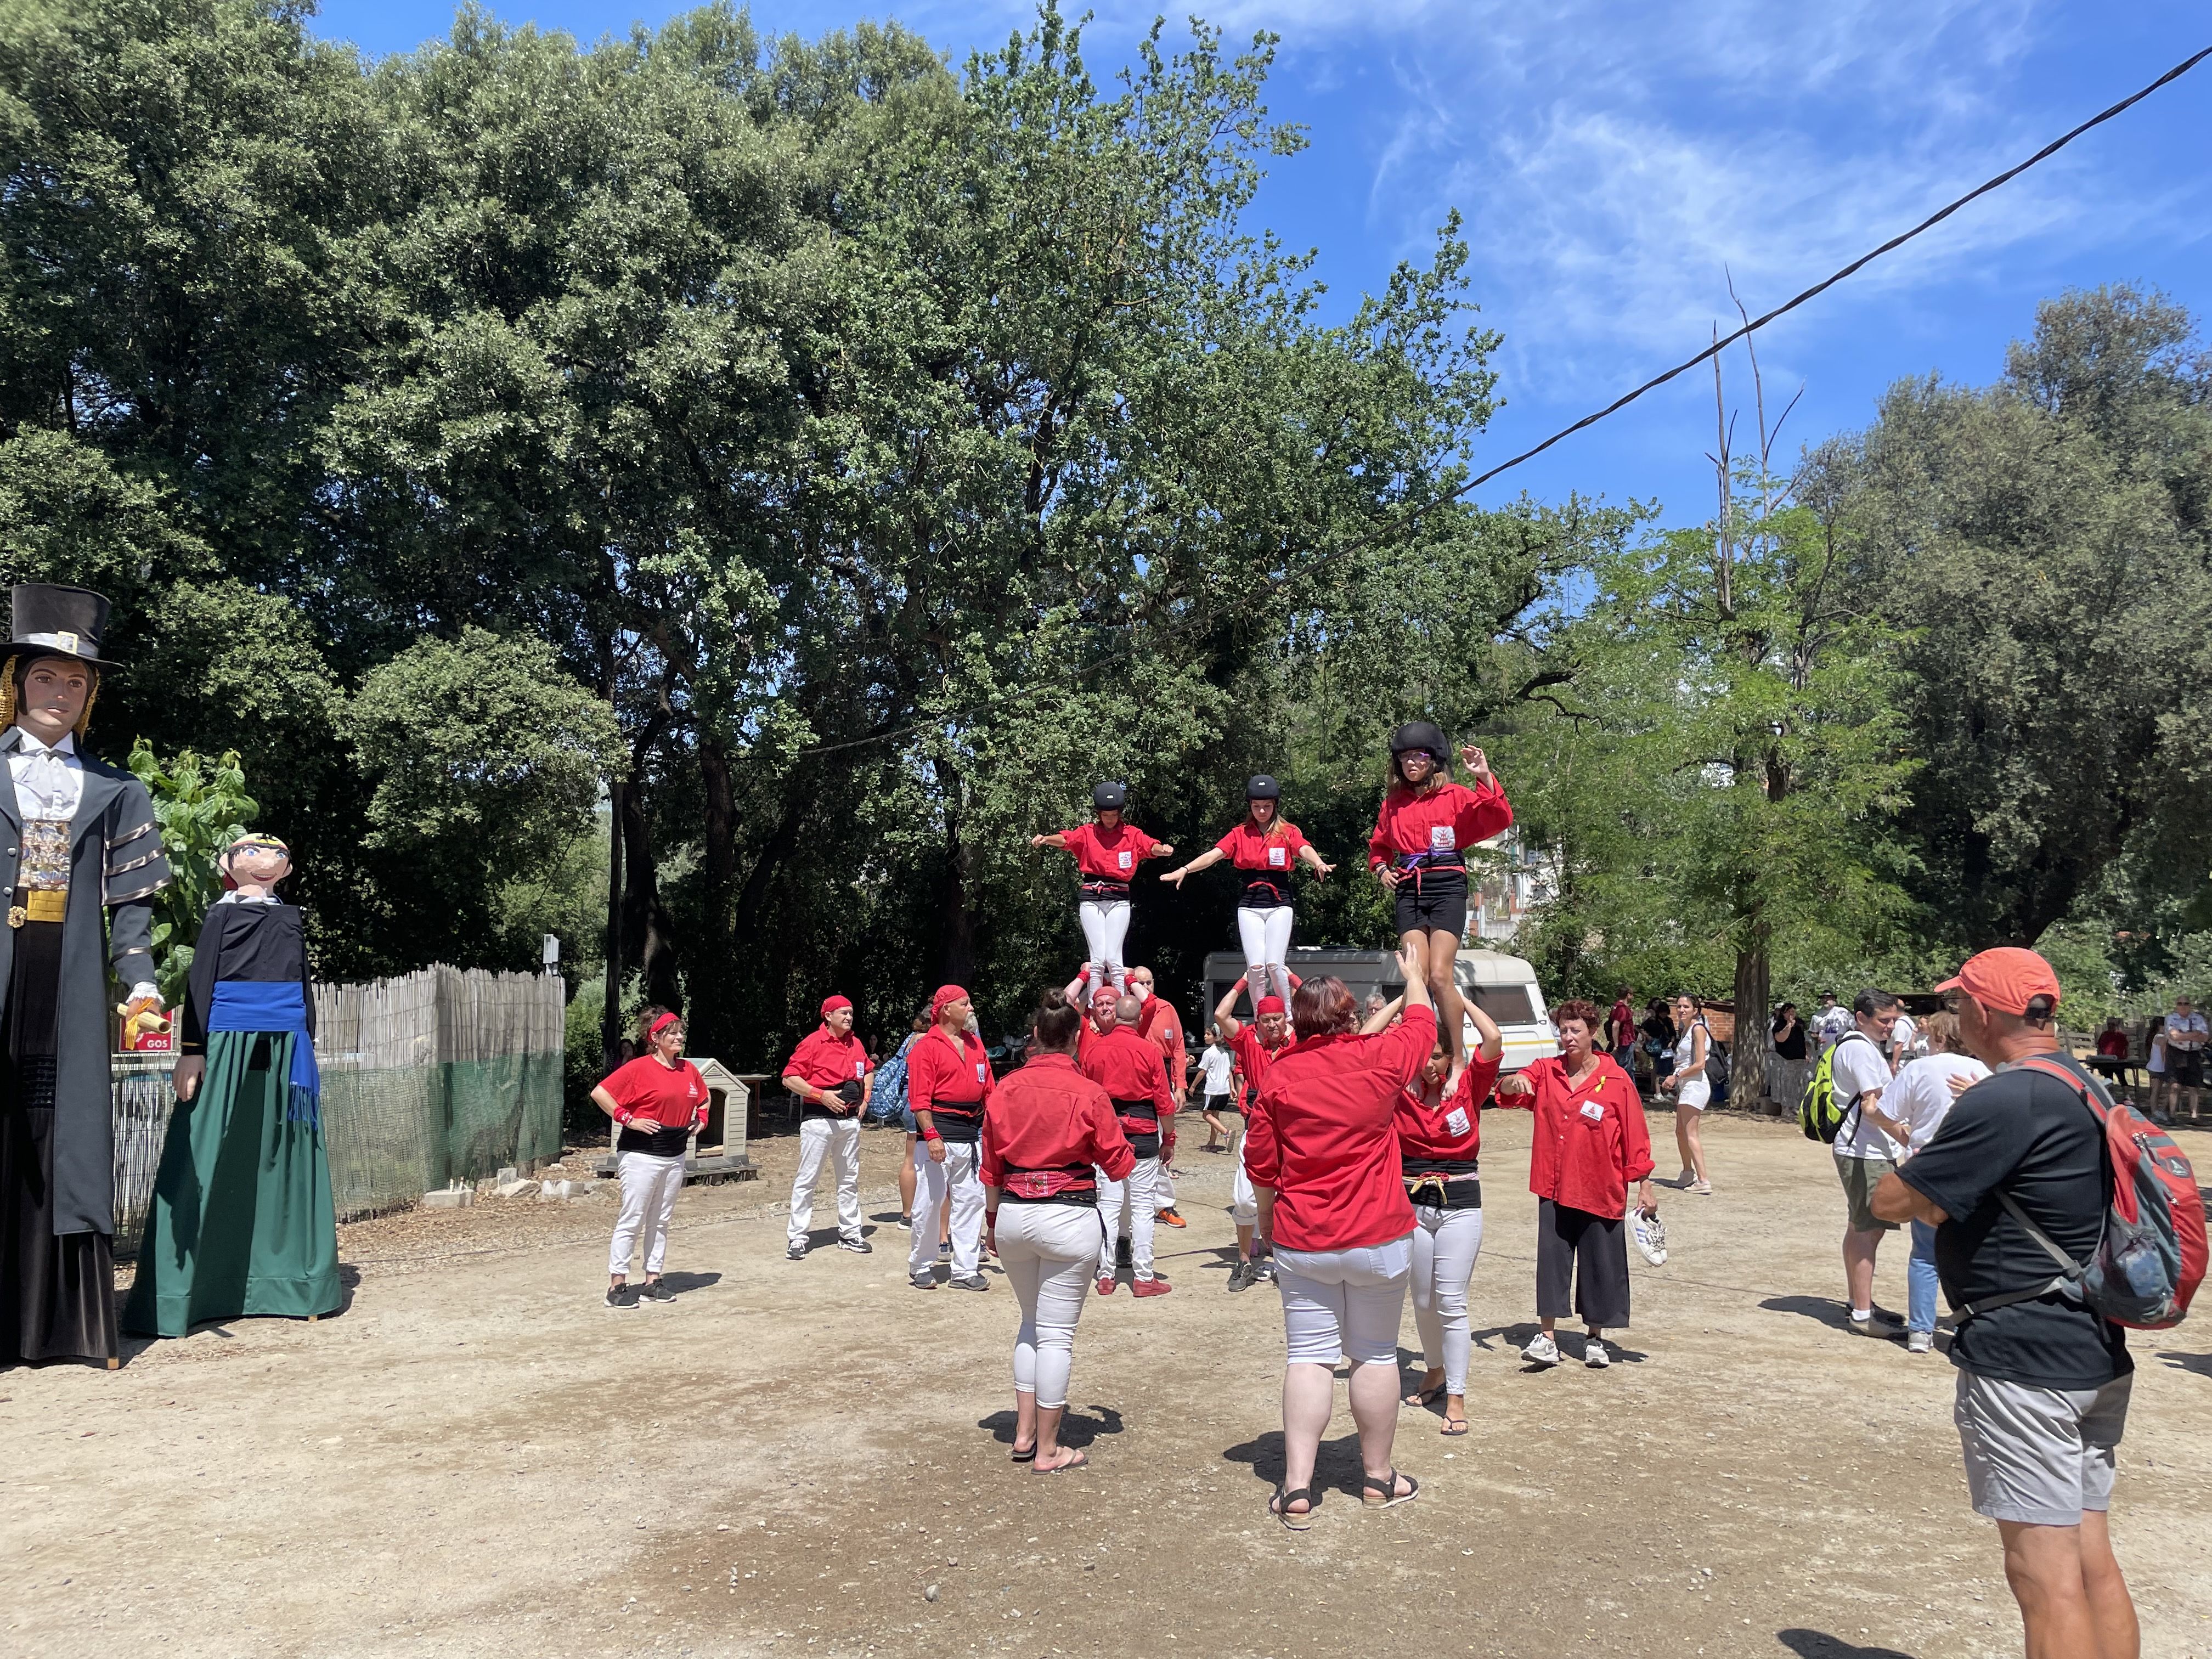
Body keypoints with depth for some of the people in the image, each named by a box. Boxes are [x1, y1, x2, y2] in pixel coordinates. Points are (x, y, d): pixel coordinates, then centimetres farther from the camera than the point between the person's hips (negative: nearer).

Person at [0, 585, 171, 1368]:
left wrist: (140, 979, -1)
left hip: (70, 984, 1)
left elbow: (130, 896, 10)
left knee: (70, 1139, 2)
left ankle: (69, 1321, 7)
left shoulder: (115, 791, 14)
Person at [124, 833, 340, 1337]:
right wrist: (191, 1049, -10)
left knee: (281, 1163, 5)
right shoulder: (221, 914, 6)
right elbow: (198, 982, -1)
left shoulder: (291, 918, 17)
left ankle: (284, 1281, 11)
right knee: (210, 1167, -7)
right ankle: (176, 1293, -2)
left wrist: (307, 1053, 14)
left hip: (284, 1050, 4)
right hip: (229, 1044, -4)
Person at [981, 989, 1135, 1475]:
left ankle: (1024, 1433, 25)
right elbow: (1119, 1165, -2)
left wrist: (992, 1221, 18)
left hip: (1013, 1215, 4)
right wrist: (1120, 1137, 18)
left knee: (1031, 1322, 22)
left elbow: (991, 1167, 6)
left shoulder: (1006, 1090, 0)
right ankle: (1048, 1450, 13)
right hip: (1069, 1217, -4)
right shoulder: (1088, 1094, -10)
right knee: (1056, 1333, 4)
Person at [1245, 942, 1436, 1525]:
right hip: (1379, 1238, 0)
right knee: (1375, 1355, 13)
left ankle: (1297, 1487, 3)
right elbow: (1420, 1021, 15)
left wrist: (1268, 1223, 16)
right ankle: (1378, 1477, 27)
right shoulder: (1381, 1059, -6)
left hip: (1301, 1241, 0)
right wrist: (1415, 972, 33)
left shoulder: (1279, 1075, -6)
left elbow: (1260, 1166, 0)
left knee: (1309, 1357, 5)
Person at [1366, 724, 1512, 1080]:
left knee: (1440, 976, -15)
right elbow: (1378, 846, 29)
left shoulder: (1456, 796, 3)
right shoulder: (1393, 802, 15)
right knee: (1418, 978, -8)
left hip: (1447, 887, -4)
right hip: (1408, 891, 4)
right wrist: (1381, 869, 9)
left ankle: (1458, 1061, -4)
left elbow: (1499, 819, -11)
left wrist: (1484, 777, -20)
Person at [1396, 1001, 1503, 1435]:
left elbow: (1493, 1039, -18)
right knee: (1423, 1301, 14)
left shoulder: (1468, 1087, -3)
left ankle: (1456, 1398, 2)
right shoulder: (1402, 1090, 0)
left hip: (1460, 1205, -3)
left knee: (1451, 1302, -5)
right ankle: (1435, 1372, 36)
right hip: (1412, 1203, 3)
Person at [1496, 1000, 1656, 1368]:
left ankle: (1595, 1338, 24)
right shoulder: (1545, 1072, 3)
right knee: (1551, 1260, 3)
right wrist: (1515, 1082, -30)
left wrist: (1644, 1186, -4)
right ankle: (1547, 1338, 10)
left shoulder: (1616, 1080, -6)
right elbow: (1506, 1092, -6)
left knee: (1601, 1264, 8)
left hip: (1601, 1192, -2)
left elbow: (1636, 1136, -4)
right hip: (1554, 1188, 2)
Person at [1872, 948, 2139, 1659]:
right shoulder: (2087, 1088, 10)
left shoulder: (2003, 1102, -20)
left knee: (2043, 1571, -3)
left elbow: (1891, 1203, -17)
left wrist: (1921, 1158, 1)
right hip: (2097, 1354, 10)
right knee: (2092, 1558, 17)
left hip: (2022, 1362, -9)